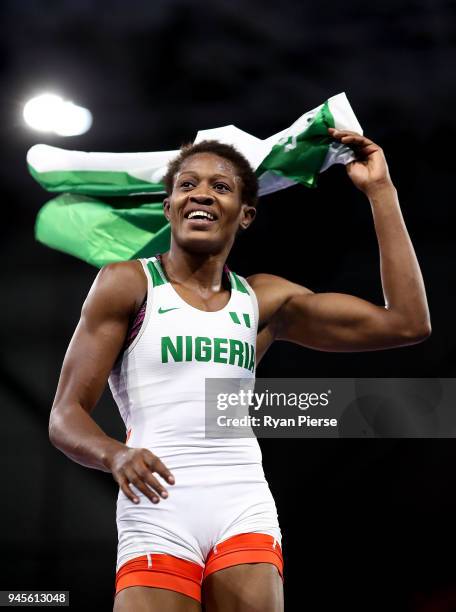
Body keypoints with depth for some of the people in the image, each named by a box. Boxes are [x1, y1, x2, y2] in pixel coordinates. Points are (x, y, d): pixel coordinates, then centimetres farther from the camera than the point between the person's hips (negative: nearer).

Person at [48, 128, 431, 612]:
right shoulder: (128, 283, 5)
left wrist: (380, 190, 11)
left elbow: (407, 323, 9)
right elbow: (65, 417, 0)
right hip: (158, 513, -3)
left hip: (245, 514, 3)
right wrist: (114, 455, -23)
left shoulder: (265, 300, 15)